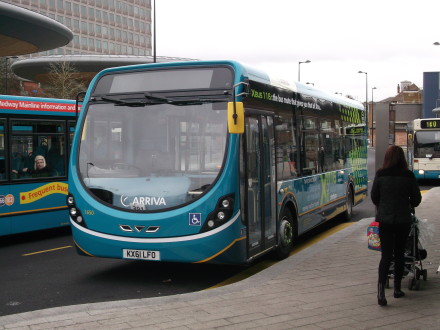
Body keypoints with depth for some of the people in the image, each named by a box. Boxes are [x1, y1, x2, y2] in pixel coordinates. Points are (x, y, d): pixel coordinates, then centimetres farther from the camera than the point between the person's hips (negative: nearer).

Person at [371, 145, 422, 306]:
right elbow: (417, 199, 2)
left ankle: (381, 289, -15)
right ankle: (397, 288, 22)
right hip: (403, 219, 0)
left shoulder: (380, 175, -8)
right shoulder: (408, 176, -7)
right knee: (399, 253, 15)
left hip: (385, 219, 0)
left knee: (386, 255, 2)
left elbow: (374, 197, 2)